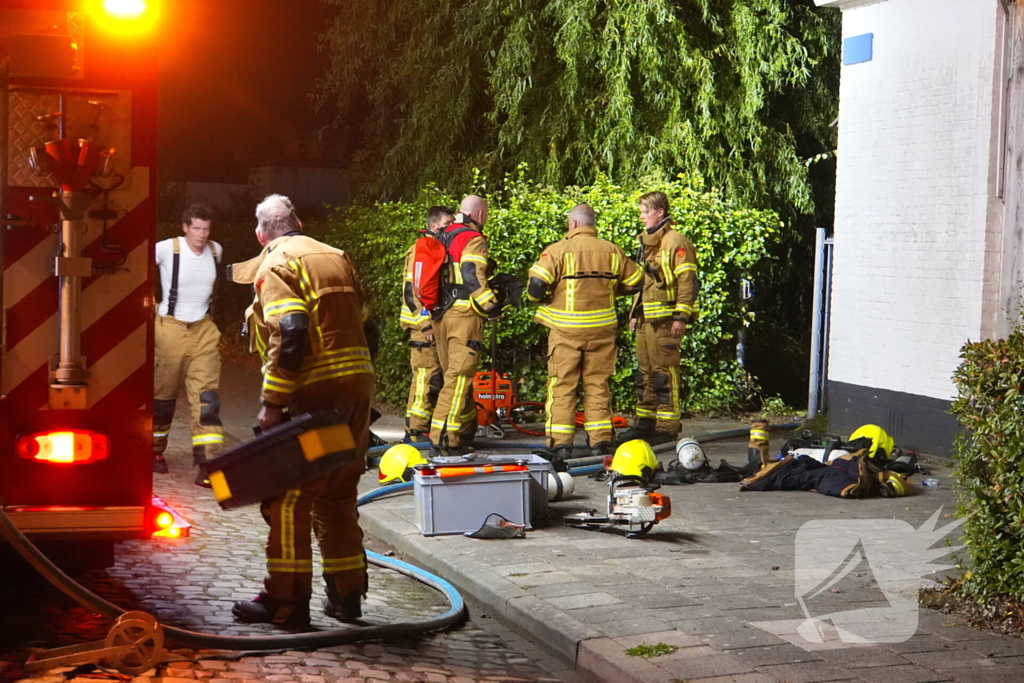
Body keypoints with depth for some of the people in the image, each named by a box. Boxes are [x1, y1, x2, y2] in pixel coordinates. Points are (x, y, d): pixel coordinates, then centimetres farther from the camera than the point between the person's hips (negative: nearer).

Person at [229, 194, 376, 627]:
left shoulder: (276, 266, -5)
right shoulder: (337, 257, 18)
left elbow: (289, 336, -19)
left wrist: (272, 403, -18)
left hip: (316, 392, -8)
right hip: (357, 385, 8)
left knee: (288, 498, -1)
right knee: (337, 495, 16)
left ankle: (285, 601, 1)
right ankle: (346, 595, 20)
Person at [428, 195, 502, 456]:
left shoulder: (443, 238, 17)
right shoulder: (473, 239, -8)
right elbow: (473, 278, -19)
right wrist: (492, 307, -11)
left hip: (440, 315, 9)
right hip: (465, 316, -9)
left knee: (454, 374, 17)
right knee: (459, 378, -9)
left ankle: (465, 430, 27)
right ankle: (444, 440, -13)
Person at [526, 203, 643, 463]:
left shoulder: (557, 250, -8)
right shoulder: (611, 251, 5)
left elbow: (535, 287, -15)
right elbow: (636, 282, 14)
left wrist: (539, 297, 7)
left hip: (566, 329, -3)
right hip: (602, 328, 3)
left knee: (562, 385, 3)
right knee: (597, 384, 12)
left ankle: (560, 443, 0)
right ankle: (601, 441, 11)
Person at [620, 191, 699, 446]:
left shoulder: (676, 242, -8)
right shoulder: (646, 242, 20)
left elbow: (687, 281, -13)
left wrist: (681, 317, -18)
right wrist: (635, 313, 22)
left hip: (666, 319, -9)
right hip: (645, 319, 9)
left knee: (665, 372, -8)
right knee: (645, 372, 12)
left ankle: (668, 427, -4)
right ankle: (645, 422, 20)